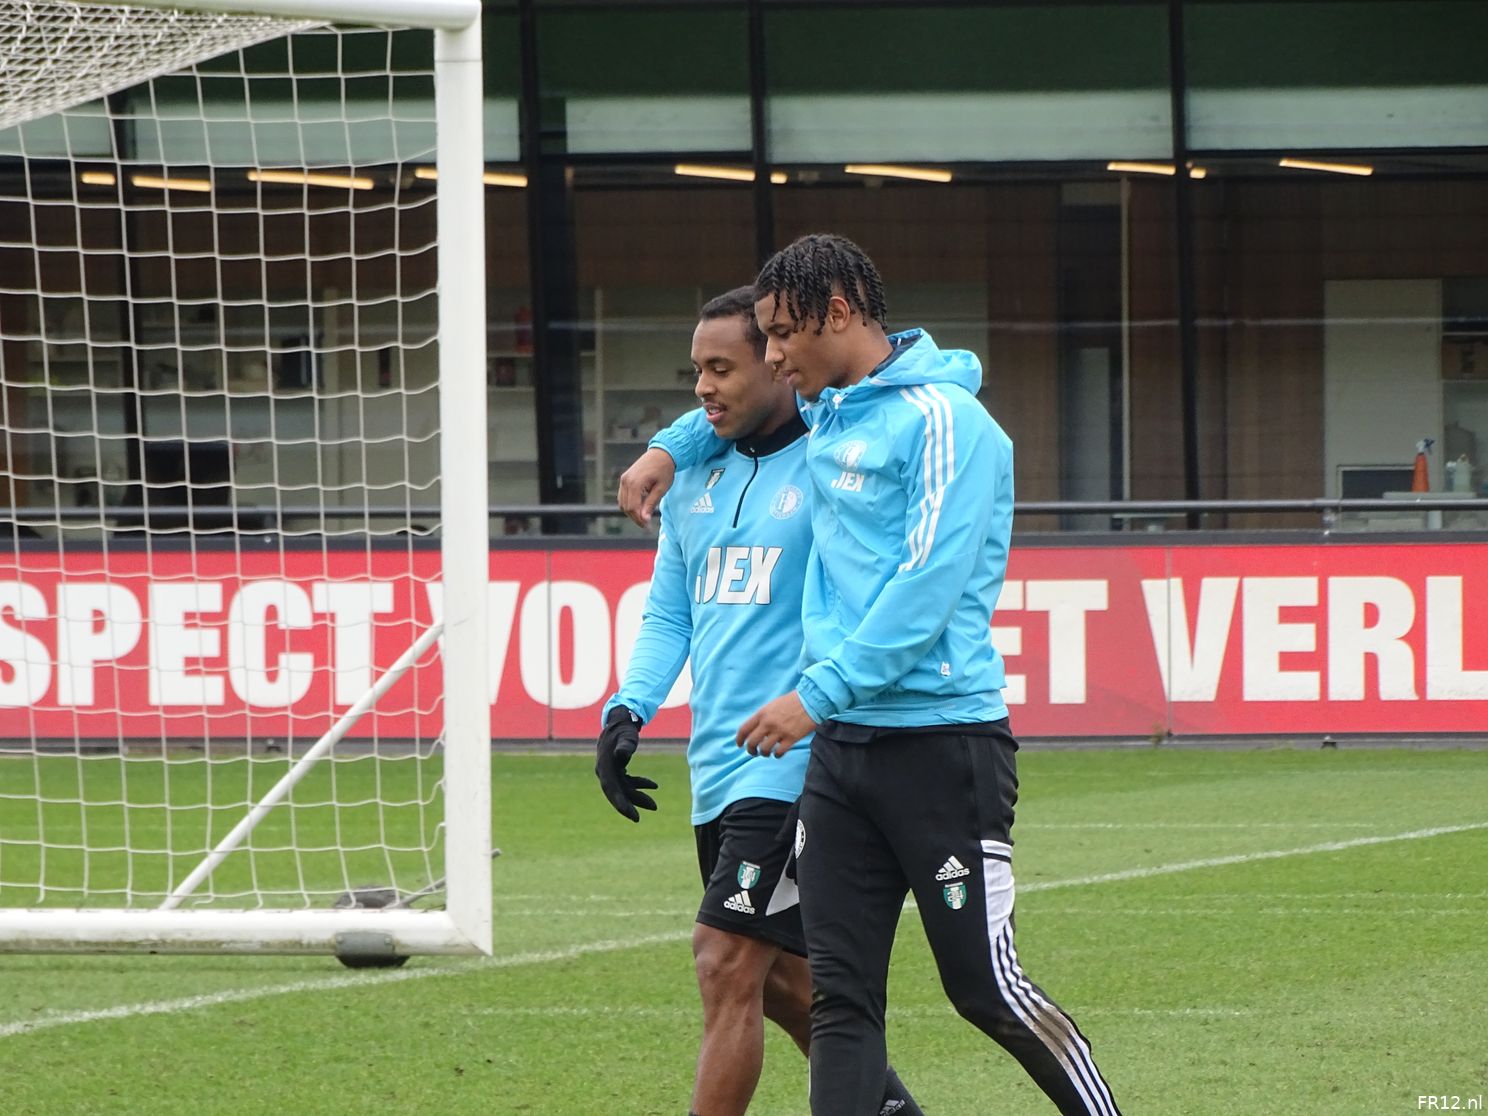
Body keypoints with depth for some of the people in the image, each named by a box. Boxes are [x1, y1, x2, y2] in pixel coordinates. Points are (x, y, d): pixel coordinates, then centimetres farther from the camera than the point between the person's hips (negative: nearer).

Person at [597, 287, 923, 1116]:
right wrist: (629, 710, 4)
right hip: (718, 768, 8)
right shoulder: (696, 480, 14)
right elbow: (668, 613, 20)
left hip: (796, 762, -8)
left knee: (727, 965, -13)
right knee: (778, 977, 15)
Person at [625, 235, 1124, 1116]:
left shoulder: (943, 420, -12)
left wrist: (819, 694, -22)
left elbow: (927, 587, -20)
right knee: (841, 994, 2)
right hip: (843, 746, 8)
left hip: (941, 738, -8)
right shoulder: (828, 409, 15)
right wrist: (671, 447, 28)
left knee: (986, 988, -4)